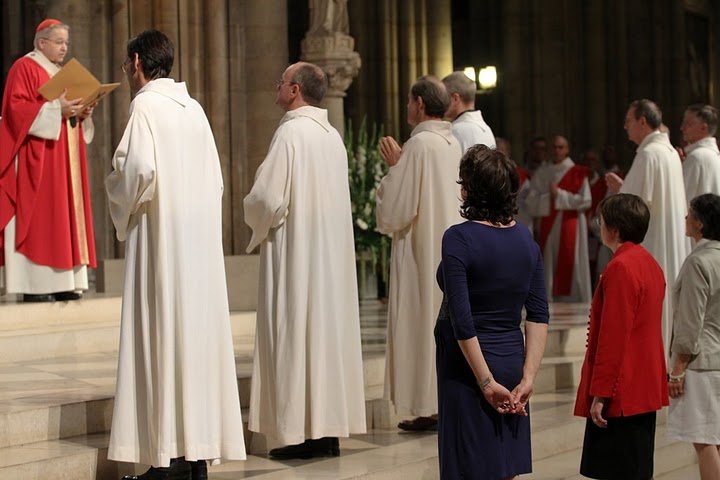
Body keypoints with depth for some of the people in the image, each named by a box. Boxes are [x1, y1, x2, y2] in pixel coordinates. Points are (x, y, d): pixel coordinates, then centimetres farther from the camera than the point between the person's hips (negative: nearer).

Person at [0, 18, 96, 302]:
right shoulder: (24, 68, -4)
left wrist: (82, 113, 1)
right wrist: (55, 109, -23)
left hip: (64, 160, 9)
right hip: (36, 158, -9)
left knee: (64, 215, 4)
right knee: (37, 216, -11)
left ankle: (62, 283, 4)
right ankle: (34, 285, -12)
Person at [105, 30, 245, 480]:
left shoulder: (146, 107, -8)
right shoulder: (193, 108, 13)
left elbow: (139, 170, -20)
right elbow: (215, 179, 14)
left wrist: (121, 208, -2)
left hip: (161, 240, -7)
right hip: (202, 240, 7)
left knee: (163, 339, -5)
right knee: (197, 332, 8)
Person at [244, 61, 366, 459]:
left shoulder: (291, 132, -14)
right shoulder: (333, 135, 10)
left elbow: (267, 197, -19)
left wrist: (254, 216, 3)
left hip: (295, 251, -8)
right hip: (332, 251, 8)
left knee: (294, 334, -3)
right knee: (328, 327, 9)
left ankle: (301, 431, -2)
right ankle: (329, 427, 12)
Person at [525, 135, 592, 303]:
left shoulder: (578, 173, 4)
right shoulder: (541, 173, 10)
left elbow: (585, 201, -7)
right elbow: (530, 203, 2)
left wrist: (559, 195, -9)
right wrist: (549, 197, -12)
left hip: (571, 228, -2)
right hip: (548, 229, 2)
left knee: (570, 270, -4)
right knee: (548, 271, 0)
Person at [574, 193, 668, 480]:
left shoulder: (620, 267, -17)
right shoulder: (649, 263, 13)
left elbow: (613, 336, -21)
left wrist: (599, 394, -18)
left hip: (621, 397, -10)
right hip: (646, 390, 10)